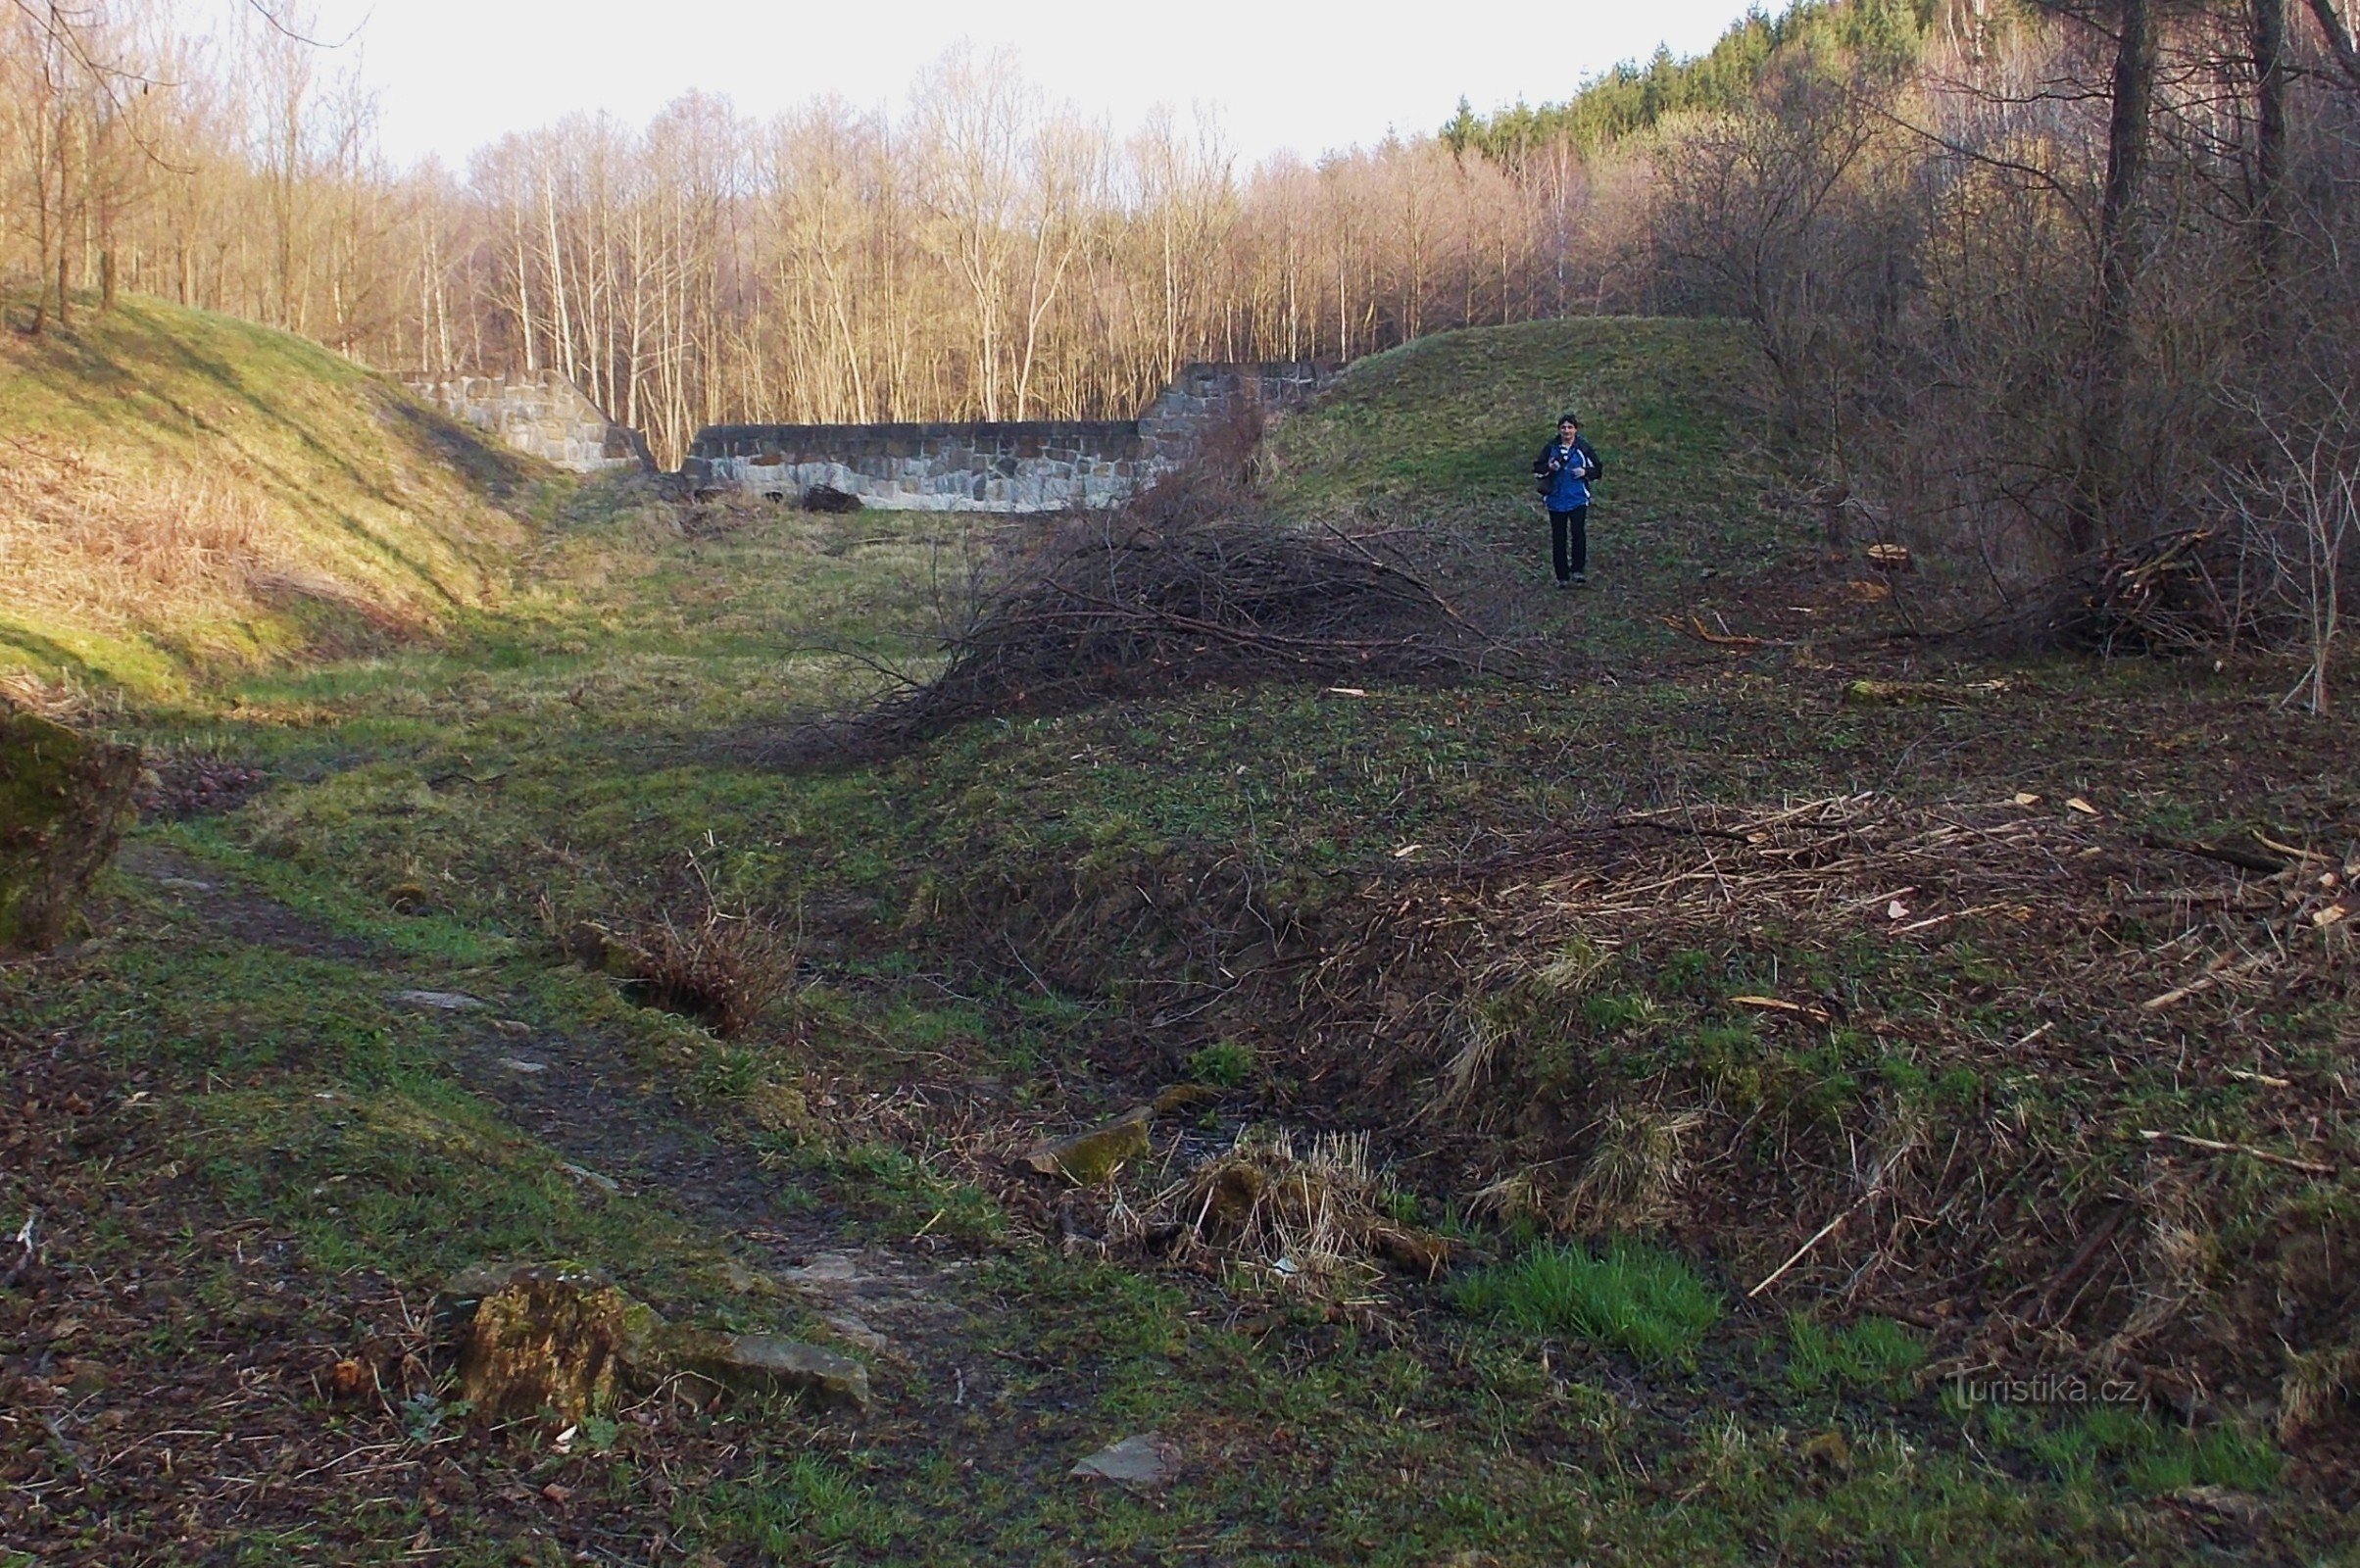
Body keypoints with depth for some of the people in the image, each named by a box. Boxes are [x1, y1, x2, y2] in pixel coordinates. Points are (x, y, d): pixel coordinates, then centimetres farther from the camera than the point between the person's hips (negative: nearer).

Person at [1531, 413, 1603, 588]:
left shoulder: (1583, 448, 1)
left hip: (1578, 499, -2)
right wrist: (1549, 468, -10)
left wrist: (1585, 472, -10)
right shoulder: (1551, 448, 4)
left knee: (1578, 532, -18)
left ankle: (1578, 570, -5)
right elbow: (1537, 469, 9)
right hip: (1556, 500, 2)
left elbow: (1598, 468, 9)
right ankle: (1562, 577, 13)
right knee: (1558, 539, 5)